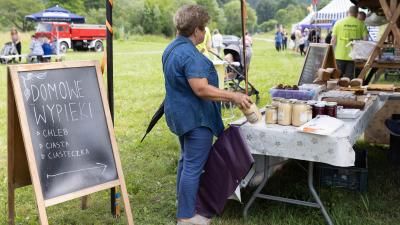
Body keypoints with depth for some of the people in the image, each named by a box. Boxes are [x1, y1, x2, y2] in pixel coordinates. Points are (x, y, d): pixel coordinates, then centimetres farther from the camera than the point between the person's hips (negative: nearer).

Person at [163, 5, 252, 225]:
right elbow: (202, 89, -30)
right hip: (196, 117, -11)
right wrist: (234, 96, -24)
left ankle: (184, 205, 34)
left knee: (186, 160, 21)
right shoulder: (190, 54, -23)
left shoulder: (172, 48, 10)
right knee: (194, 166, -3)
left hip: (180, 113, 11)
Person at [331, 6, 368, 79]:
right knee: (349, 78, 4)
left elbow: (333, 40, -1)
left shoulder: (339, 23, 2)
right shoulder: (360, 24, 2)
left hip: (340, 55, 0)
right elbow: (365, 39, -2)